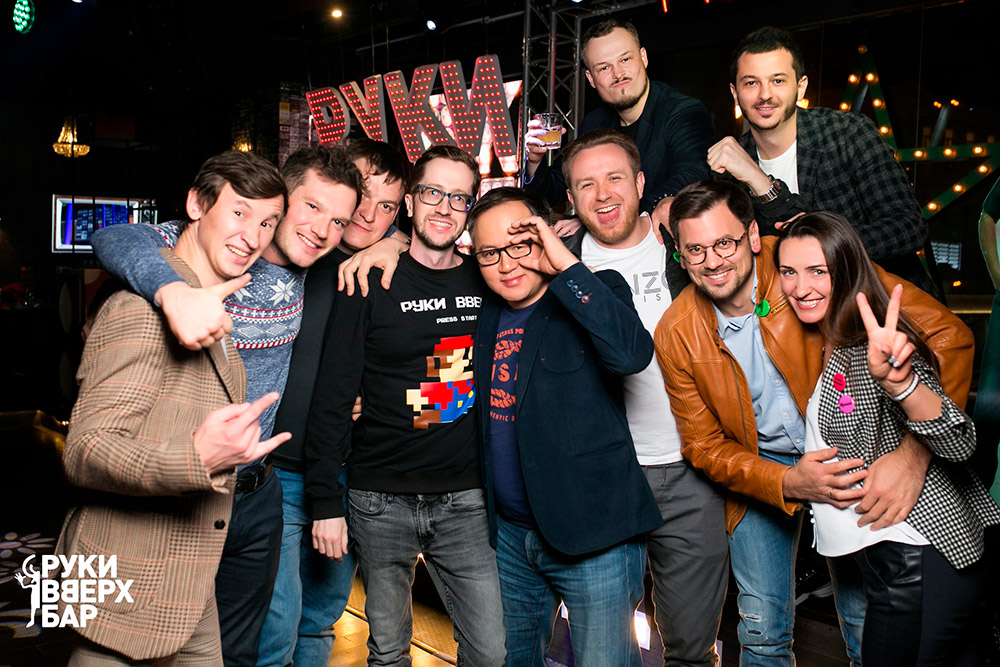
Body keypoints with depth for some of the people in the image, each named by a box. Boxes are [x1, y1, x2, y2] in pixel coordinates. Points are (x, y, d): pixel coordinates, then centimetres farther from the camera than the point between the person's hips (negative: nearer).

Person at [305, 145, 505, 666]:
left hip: (466, 500, 3)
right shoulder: (371, 284, -5)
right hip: (381, 501, -2)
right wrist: (325, 501, -9)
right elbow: (333, 396, -6)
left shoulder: (485, 281, 5)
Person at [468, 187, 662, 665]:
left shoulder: (593, 295, -9)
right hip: (508, 535, 6)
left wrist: (566, 265, -26)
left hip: (595, 535, -6)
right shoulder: (485, 312, 7)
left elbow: (631, 353, -30)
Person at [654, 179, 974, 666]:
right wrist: (789, 484, -22)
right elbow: (704, 445, -4)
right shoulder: (675, 335, -12)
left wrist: (914, 452, -32)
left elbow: (946, 334, -23)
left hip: (848, 456, -1)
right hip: (761, 473, 2)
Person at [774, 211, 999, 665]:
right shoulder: (822, 346, 6)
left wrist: (899, 380, -45)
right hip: (886, 555, 8)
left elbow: (959, 444, -29)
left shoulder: (868, 347, -18)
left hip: (923, 557, -8)